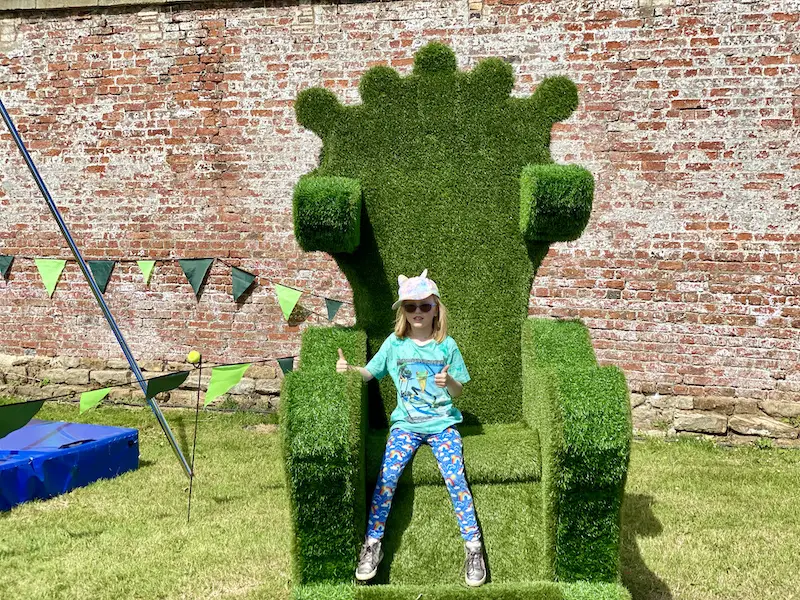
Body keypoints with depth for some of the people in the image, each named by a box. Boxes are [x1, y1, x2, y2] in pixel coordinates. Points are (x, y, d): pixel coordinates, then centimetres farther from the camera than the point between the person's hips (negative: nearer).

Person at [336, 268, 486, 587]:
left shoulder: (447, 346, 0)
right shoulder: (395, 343, 2)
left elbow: (458, 392, 4)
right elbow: (369, 372, 9)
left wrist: (449, 381, -18)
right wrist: (348, 367, -11)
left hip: (443, 422, -1)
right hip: (406, 423, 1)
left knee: (455, 478, -22)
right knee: (388, 475, -21)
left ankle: (473, 547, -9)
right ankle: (372, 544, -7)